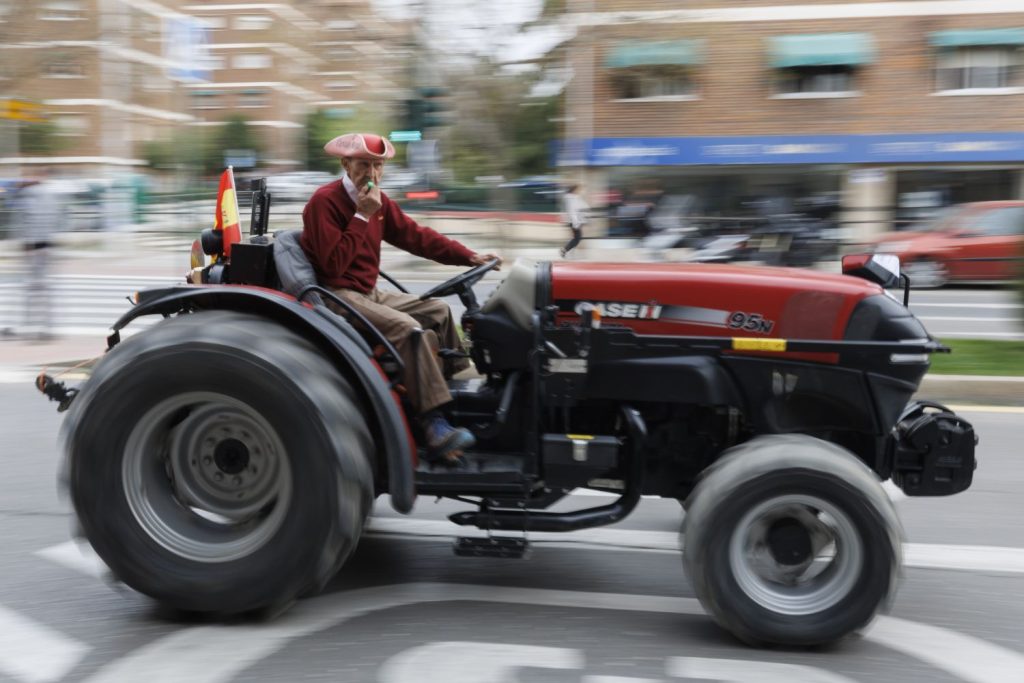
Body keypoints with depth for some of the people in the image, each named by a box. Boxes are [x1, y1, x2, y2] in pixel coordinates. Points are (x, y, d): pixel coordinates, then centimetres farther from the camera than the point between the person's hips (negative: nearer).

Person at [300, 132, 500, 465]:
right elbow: (334, 264, -24)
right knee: (409, 329, -28)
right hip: (338, 297, -10)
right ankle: (435, 430, -32)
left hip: (368, 294, 10)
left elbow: (416, 236, 11)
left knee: (438, 311, 12)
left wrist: (469, 257, 5)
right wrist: (362, 216, -22)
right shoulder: (325, 201, -15)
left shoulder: (378, 201, 10)